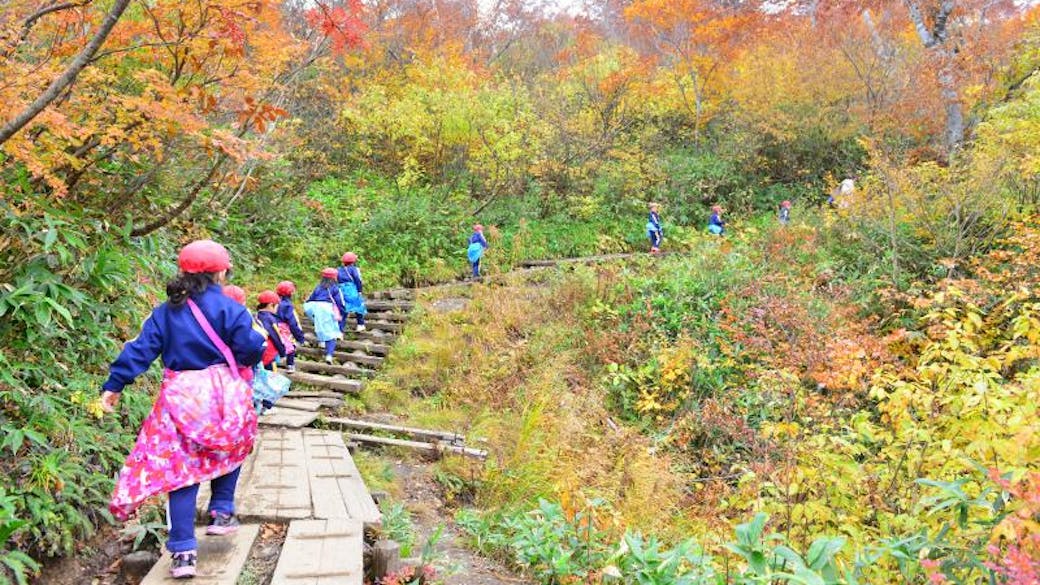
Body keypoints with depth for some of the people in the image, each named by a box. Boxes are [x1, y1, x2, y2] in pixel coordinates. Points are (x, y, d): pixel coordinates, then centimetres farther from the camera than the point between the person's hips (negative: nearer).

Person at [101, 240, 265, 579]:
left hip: (180, 396, 3)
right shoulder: (228, 309, -6)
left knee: (181, 469, 5)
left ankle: (183, 552, 3)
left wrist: (114, 384, 4)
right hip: (223, 394, -2)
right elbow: (251, 348, -13)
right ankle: (222, 513, 24)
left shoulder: (166, 312, 6)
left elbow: (140, 349, 2)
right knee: (229, 452, 26)